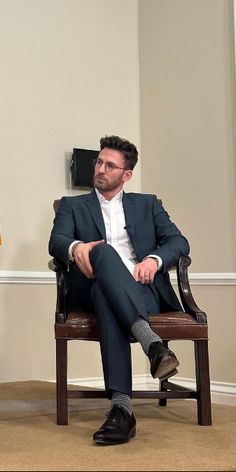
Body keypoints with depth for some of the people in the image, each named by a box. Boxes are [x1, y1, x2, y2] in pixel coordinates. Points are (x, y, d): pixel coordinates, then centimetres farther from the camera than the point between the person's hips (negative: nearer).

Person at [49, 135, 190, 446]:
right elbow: (56, 242, 3)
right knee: (103, 251, -37)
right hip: (92, 289, 0)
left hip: (143, 290, 0)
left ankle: (122, 407, -50)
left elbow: (179, 242, 12)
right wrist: (75, 247, -23)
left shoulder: (147, 204, 26)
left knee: (106, 295, -39)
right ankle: (151, 342, -53)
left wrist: (154, 260, -12)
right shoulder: (72, 205, 24)